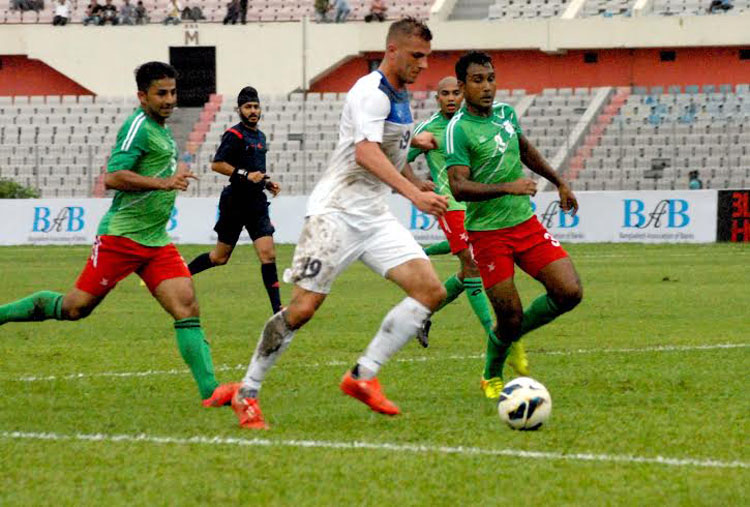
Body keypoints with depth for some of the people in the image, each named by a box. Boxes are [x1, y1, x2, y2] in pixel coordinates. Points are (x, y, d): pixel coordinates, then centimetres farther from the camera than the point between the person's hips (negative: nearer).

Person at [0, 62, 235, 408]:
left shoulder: (160, 130, 17)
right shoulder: (139, 126, -12)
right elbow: (112, 177, -22)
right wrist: (164, 183, -25)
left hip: (156, 241, 8)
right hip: (122, 235, -8)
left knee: (187, 306, -7)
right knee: (74, 308, -4)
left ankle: (209, 390, -14)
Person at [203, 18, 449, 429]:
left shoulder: (399, 96, 15)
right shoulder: (371, 93, -15)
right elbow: (365, 152, -33)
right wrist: (414, 194, -42)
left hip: (374, 217, 8)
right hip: (335, 214, -8)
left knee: (431, 290, -9)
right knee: (302, 308, -11)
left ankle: (363, 376, -6)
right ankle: (247, 393, 4)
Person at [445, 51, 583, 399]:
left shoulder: (505, 113, 8)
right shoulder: (458, 129, -13)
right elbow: (458, 186, -23)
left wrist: (560, 183, 31)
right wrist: (508, 187, -30)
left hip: (525, 222, 6)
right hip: (487, 232, -6)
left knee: (569, 292, -6)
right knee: (509, 316, -6)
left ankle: (515, 335, 19)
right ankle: (492, 377, 22)